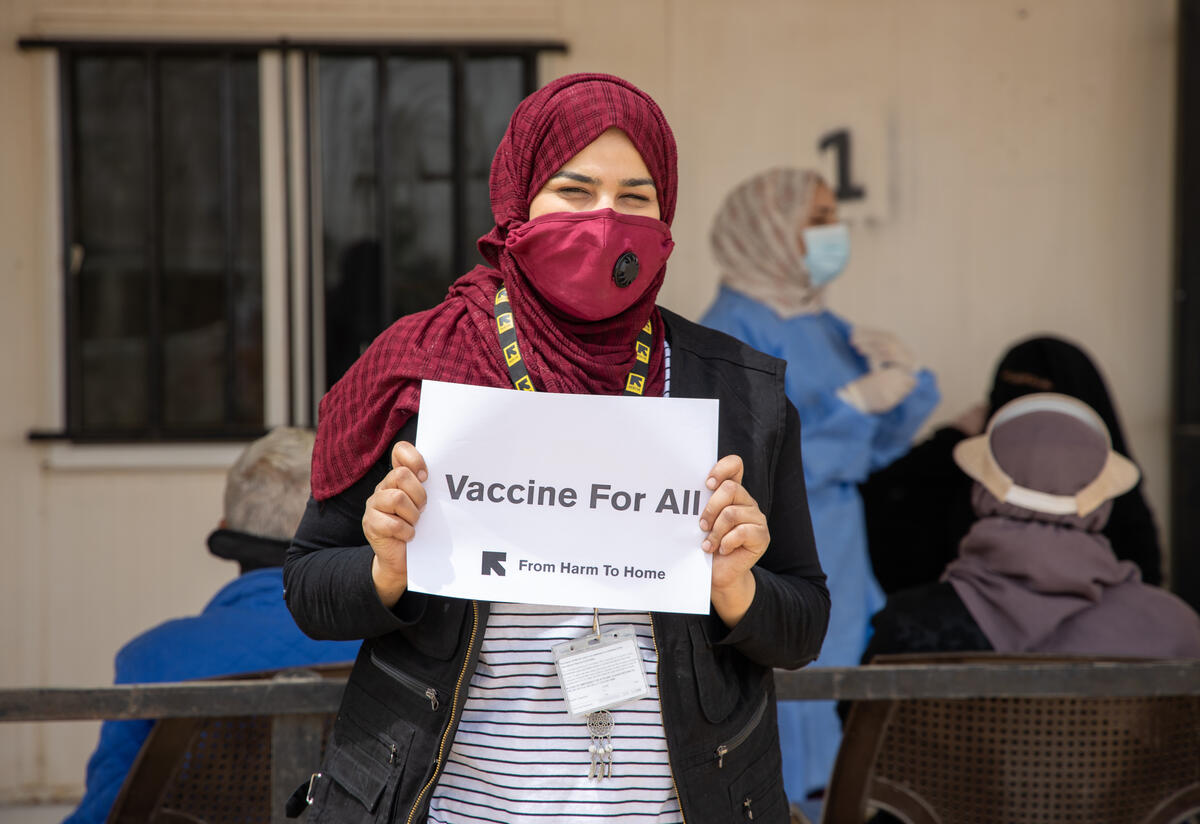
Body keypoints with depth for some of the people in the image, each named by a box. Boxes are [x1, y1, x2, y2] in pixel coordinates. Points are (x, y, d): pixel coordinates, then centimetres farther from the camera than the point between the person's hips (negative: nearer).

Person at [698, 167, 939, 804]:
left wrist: (899, 374, -2)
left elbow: (877, 448, 15)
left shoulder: (822, 326, 11)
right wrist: (855, 403, -21)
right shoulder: (730, 334, -12)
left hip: (838, 571, 8)